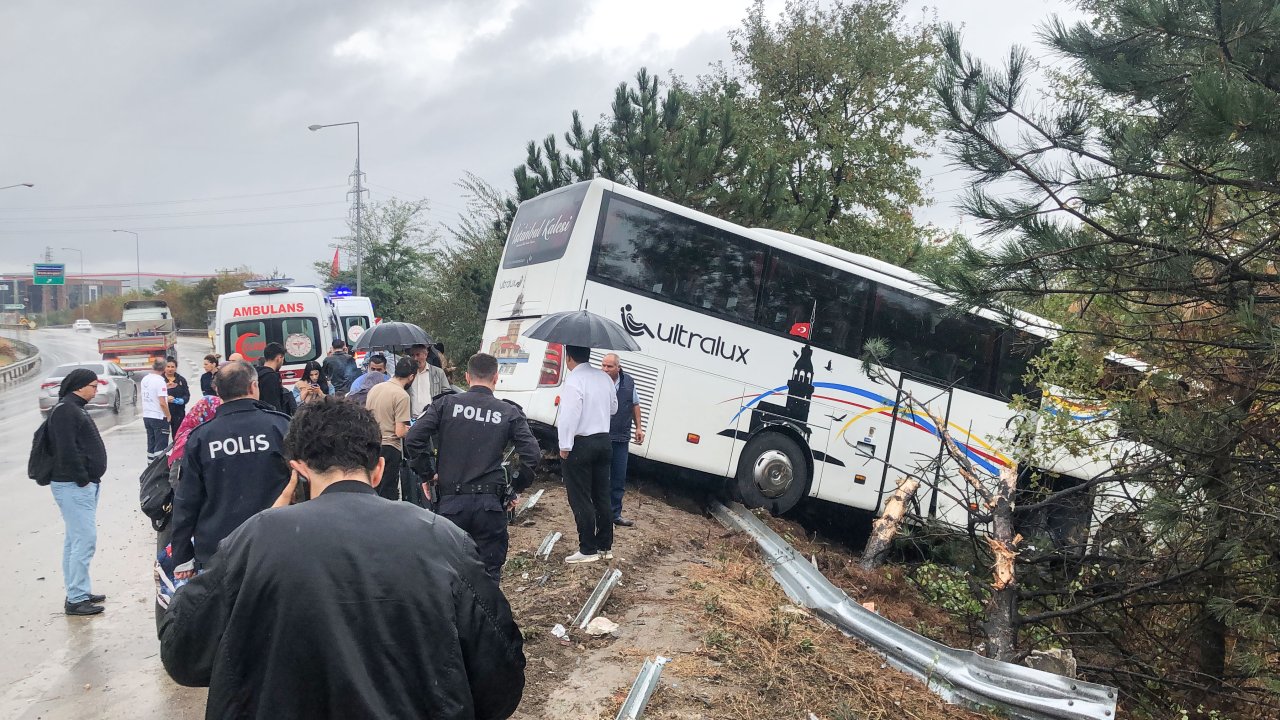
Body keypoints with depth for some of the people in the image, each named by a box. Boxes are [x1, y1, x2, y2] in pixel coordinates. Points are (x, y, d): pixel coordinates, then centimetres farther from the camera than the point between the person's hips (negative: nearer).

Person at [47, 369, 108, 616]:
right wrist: (82, 479, -18)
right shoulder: (65, 410, -14)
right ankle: (76, 599, -7)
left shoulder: (74, 409, 19)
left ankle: (78, 592, 22)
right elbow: (67, 450, -22)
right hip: (74, 486, -11)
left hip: (84, 484, 11)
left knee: (75, 540, 15)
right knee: (85, 539, -11)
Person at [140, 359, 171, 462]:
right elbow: (162, 403, -21)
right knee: (161, 445, -1)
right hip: (159, 417, -7)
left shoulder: (144, 379, 6)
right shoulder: (160, 380, -16)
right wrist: (168, 416, -9)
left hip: (146, 416, 7)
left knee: (151, 444, 14)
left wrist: (165, 387, 21)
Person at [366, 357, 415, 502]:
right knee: (386, 495, 2)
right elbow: (399, 432, -18)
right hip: (389, 448, -7)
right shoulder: (402, 395, -14)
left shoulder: (375, 388, 8)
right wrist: (409, 429, 5)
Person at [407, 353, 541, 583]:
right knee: (489, 572, 11)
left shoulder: (446, 404, 1)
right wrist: (517, 489, 5)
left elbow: (413, 439, -7)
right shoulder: (509, 413, 0)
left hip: (451, 502, 1)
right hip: (490, 503, 0)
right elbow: (531, 454, -7)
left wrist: (427, 474, 5)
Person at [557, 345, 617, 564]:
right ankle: (605, 546, 20)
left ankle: (588, 550, 3)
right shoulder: (604, 378, 7)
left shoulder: (573, 381, -18)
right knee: (602, 497, 14)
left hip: (579, 445, -7)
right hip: (603, 441, 8)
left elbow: (569, 416, -22)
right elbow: (613, 407, 18)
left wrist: (564, 447, -16)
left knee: (580, 500, 0)